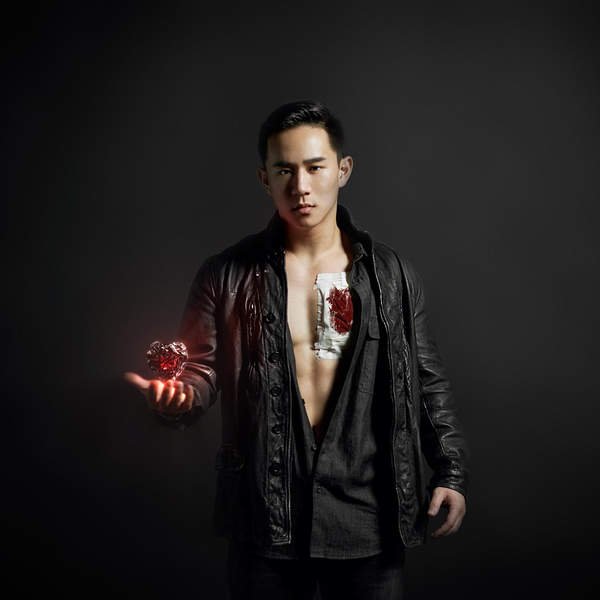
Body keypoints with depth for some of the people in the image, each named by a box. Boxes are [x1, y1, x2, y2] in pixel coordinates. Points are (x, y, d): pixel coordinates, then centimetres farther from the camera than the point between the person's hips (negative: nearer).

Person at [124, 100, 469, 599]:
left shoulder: (391, 274, 2)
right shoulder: (226, 276, -1)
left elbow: (427, 380, 8)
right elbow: (202, 370, 2)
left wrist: (452, 472, 2)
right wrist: (177, 397, -20)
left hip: (367, 513, 1)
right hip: (266, 516, 0)